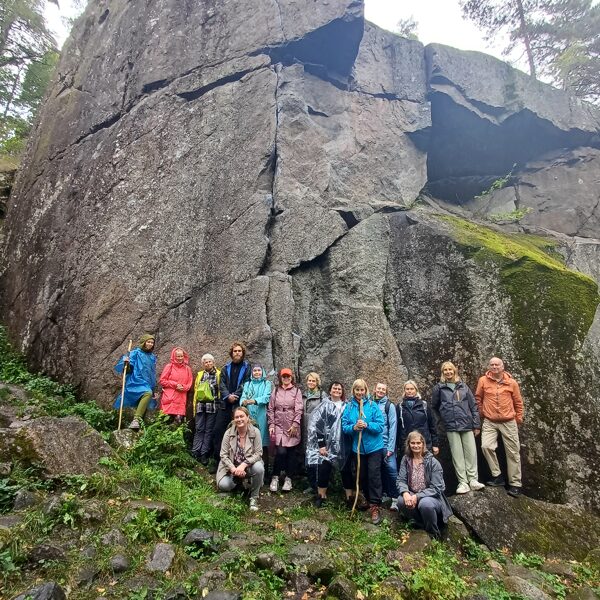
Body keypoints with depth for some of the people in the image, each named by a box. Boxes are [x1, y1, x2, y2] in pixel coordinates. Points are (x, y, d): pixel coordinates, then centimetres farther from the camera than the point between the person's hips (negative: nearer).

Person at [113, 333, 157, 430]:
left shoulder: (152, 357, 19)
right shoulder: (136, 353, 2)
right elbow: (129, 369, -4)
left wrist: (153, 387, 20)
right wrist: (126, 363, -26)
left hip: (147, 384, 7)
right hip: (136, 382, -7)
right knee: (147, 393, -34)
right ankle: (136, 419, -34)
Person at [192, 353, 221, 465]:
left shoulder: (219, 374, 4)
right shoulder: (199, 375, 15)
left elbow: (221, 390, -1)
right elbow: (196, 391, 13)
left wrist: (220, 405, -8)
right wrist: (194, 407, 8)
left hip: (213, 406, -3)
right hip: (200, 406, 3)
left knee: (209, 430, 1)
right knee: (199, 429, 2)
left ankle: (204, 454, 6)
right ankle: (195, 453, 4)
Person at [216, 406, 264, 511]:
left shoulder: (255, 432, -12)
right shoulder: (228, 433, -8)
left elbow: (258, 453, -14)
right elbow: (223, 455, -8)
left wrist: (243, 465, -27)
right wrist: (234, 469, -23)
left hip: (248, 466, -2)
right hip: (232, 468, 2)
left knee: (259, 467, -33)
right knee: (223, 485, -23)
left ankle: (254, 497, -7)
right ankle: (239, 481, 15)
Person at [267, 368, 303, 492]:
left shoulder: (296, 391, 3)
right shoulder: (275, 391, 8)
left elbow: (298, 410, -3)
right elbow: (270, 409, 7)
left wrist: (295, 425, -11)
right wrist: (271, 424, -1)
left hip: (292, 427, 0)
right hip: (278, 426, 0)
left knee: (291, 453, 4)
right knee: (281, 452, -10)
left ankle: (288, 478, 19)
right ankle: (275, 477, 9)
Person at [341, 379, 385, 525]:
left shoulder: (373, 405, -9)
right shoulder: (349, 407, -1)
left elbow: (380, 425, -12)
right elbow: (344, 427, -3)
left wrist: (367, 425, -27)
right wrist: (354, 427, -22)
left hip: (374, 446, -3)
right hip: (358, 447, 3)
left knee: (374, 475, -6)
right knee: (362, 476, 14)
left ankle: (375, 506, 4)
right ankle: (369, 500, 34)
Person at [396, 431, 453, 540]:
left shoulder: (432, 462, -12)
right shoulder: (406, 459, -1)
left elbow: (436, 488, -15)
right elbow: (401, 480, -4)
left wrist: (417, 496, -25)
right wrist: (405, 493, -26)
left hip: (432, 497, -3)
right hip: (412, 495, 3)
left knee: (425, 504, -36)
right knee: (401, 501, -28)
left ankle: (434, 534, -6)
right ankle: (422, 525, -1)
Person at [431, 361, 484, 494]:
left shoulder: (463, 386, 8)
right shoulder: (439, 388, 2)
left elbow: (473, 405, 8)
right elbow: (434, 406, 10)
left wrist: (477, 425, 5)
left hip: (467, 425, 2)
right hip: (451, 426, -2)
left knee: (471, 453, 2)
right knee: (457, 455, 1)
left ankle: (473, 480, 11)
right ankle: (463, 482, 7)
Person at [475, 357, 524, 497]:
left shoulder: (511, 382, -2)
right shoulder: (483, 381, -4)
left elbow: (518, 402, 8)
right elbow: (478, 398, 8)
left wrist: (519, 418, 12)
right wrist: (482, 412, 6)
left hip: (509, 422, 1)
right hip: (490, 422, 0)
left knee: (513, 452, 7)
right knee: (486, 446, -20)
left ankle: (515, 484, 19)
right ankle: (497, 476, -2)